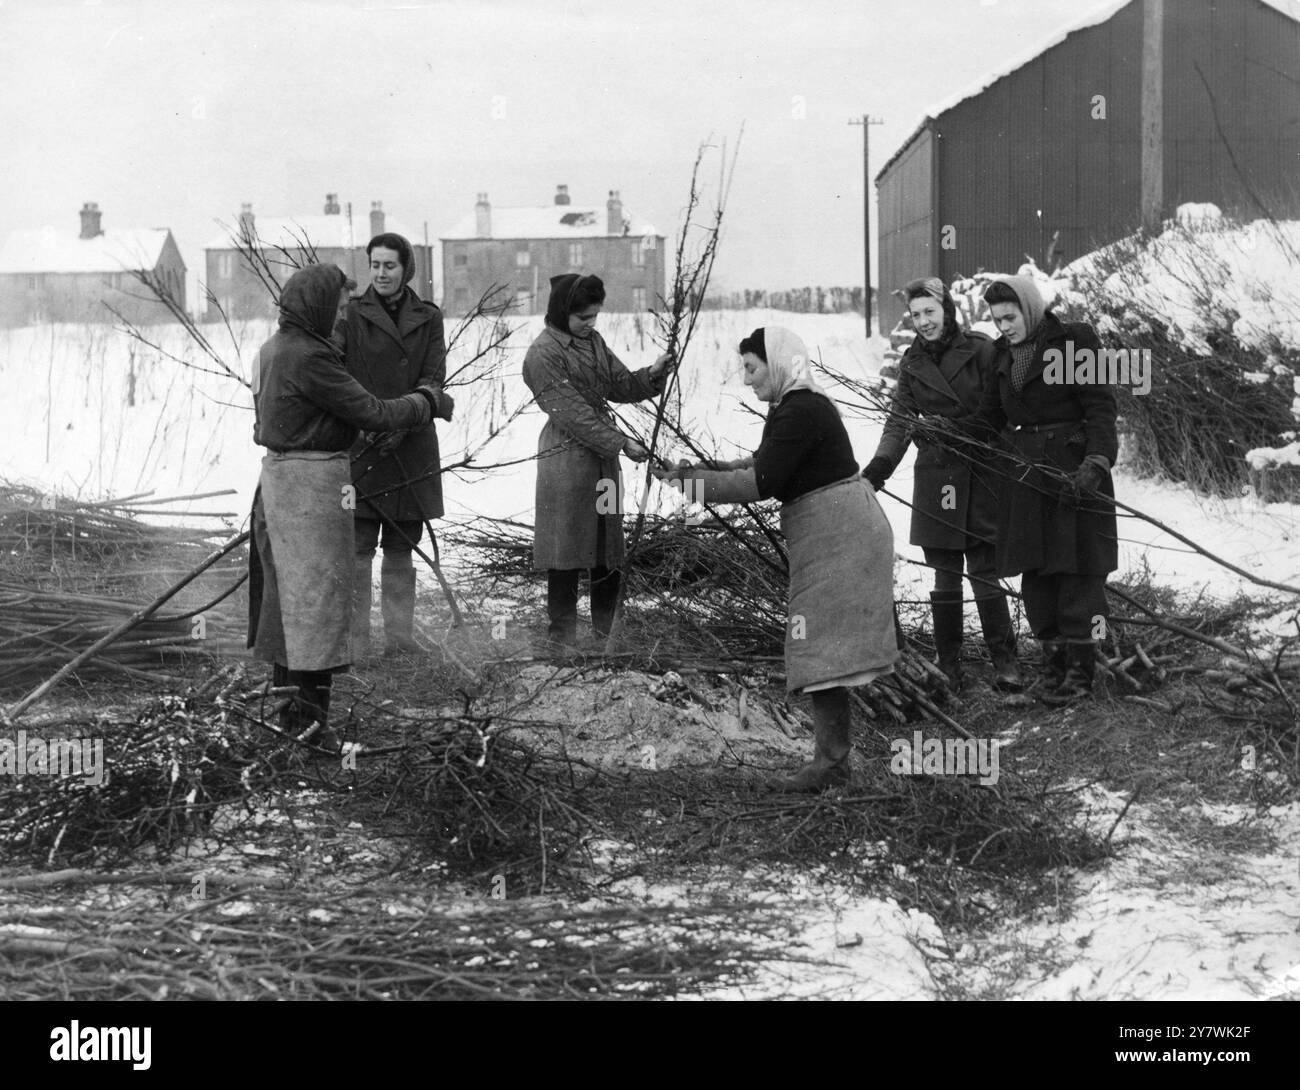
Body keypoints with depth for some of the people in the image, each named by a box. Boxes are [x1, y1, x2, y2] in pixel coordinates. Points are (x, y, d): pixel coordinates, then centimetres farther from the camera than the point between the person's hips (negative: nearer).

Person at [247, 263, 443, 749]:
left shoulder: (274, 349, 11)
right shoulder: (308, 357, -20)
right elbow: (372, 414, -18)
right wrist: (426, 401, -3)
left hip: (279, 471, 10)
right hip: (312, 480, -10)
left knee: (287, 592, 15)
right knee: (317, 593, -5)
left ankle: (287, 703, 24)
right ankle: (309, 716, -3)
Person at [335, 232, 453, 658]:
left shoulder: (428, 319, 9)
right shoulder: (352, 314, 1)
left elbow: (432, 380, 0)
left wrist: (402, 423, -17)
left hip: (411, 447, 3)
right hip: (360, 445, -3)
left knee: (401, 550, 10)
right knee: (358, 550, -5)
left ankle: (400, 640, 17)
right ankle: (355, 649, -2)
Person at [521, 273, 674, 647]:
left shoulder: (593, 341, 12)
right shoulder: (544, 353, -12)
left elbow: (621, 386, 17)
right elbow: (571, 412, -16)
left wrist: (652, 374, -4)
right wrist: (620, 442, -19)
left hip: (603, 455, 7)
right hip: (567, 459, -7)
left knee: (609, 547, 10)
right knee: (568, 550, -2)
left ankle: (607, 630, 20)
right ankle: (563, 637, 7)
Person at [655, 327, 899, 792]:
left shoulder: (799, 412, -19)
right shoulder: (802, 405, 15)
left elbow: (761, 483, -21)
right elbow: (764, 464, 17)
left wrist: (694, 482, -15)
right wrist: (706, 469, 6)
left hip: (835, 535, -11)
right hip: (835, 530, 11)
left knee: (820, 648, -10)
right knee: (827, 647, 13)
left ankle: (829, 762, -11)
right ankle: (833, 753, 17)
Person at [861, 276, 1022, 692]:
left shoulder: (981, 351, -4)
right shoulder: (912, 362, 8)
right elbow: (898, 422, 3)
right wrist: (878, 467, -10)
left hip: (982, 474, -3)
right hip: (936, 477, 3)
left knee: (984, 573, -3)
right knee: (945, 577, 6)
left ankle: (1005, 661, 6)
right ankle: (949, 667, 13)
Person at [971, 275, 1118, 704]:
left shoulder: (1074, 341, -6)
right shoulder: (1004, 354, 13)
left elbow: (1101, 407, -10)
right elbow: (989, 418, 16)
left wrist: (1096, 462, -23)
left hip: (1076, 468, -6)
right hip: (1027, 471, 6)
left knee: (1077, 569, -3)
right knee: (1035, 572, 5)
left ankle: (1079, 669, 5)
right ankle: (1053, 662, 16)